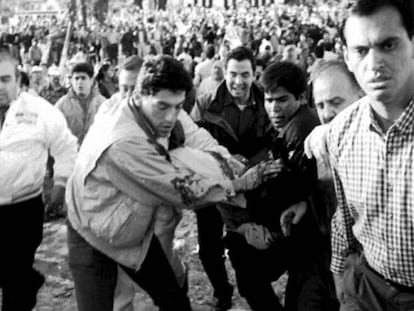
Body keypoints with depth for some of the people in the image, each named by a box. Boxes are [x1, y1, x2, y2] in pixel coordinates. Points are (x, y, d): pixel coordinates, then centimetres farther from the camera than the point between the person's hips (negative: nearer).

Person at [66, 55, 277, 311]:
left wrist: (222, 157, -24)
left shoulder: (166, 114, -15)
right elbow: (184, 190, -30)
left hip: (142, 231, 7)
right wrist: (240, 184, -22)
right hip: (95, 237, -7)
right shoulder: (123, 142, -37)